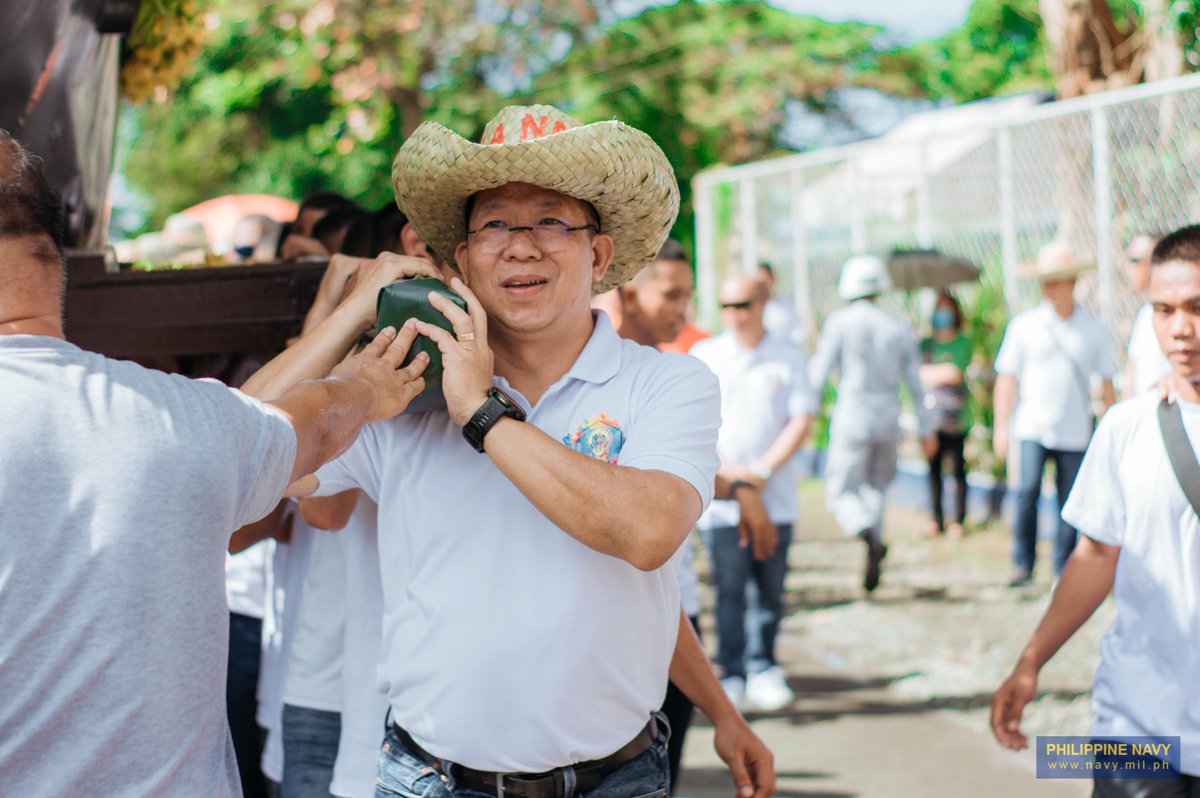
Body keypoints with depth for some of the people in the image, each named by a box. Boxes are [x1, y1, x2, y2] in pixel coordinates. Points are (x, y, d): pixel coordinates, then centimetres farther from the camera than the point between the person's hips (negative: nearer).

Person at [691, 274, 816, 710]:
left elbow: (802, 419, 1)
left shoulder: (789, 357, 5)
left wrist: (763, 469, -8)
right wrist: (726, 470, -9)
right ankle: (732, 672, 5)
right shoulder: (703, 355, 5)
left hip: (775, 496, 1)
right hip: (721, 498, -1)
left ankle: (764, 669, 16)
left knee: (771, 587, 5)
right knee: (729, 587, -4)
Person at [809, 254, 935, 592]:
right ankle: (872, 569, 14)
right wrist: (924, 429, 13)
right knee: (874, 489, 19)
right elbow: (915, 383, 6)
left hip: (852, 419, -4)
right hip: (889, 421, 4)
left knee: (841, 494, 3)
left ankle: (870, 536, -27)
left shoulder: (840, 322, -7)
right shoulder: (899, 327, 4)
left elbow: (818, 374, -8)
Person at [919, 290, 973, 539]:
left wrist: (929, 372, -2)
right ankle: (937, 519, 13)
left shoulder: (963, 342, 1)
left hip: (955, 417, -3)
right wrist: (943, 372, -9)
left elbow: (955, 373, -11)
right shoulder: (926, 343, 12)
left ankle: (958, 520, 8)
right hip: (931, 415, 3)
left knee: (958, 469, 0)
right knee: (933, 468, 4)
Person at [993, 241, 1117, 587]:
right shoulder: (1024, 325, 2)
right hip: (1032, 427, -1)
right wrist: (1001, 426, 0)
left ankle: (1064, 570, 15)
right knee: (1028, 489, -17)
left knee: (1070, 502, 2)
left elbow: (1106, 383, 11)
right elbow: (1007, 377, 5)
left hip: (1075, 431, 1)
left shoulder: (1093, 329, 4)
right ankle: (1023, 564, -4)